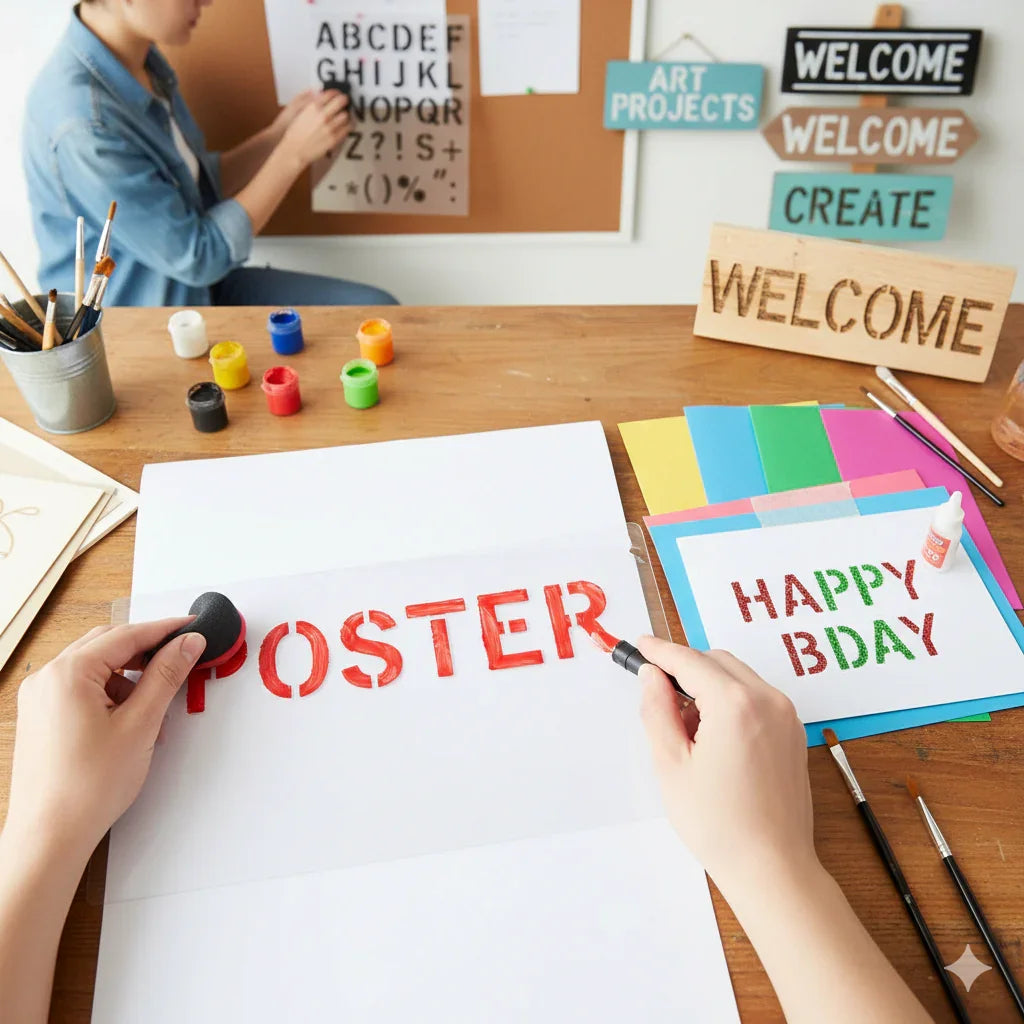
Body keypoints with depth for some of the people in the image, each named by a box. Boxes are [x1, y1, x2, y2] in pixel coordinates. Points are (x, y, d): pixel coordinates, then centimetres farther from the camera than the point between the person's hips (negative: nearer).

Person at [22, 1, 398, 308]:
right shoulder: (82, 121, -28)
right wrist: (294, 152, -18)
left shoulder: (141, 60, 0)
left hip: (200, 290, 8)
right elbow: (197, 256, -21)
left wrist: (278, 134, -4)